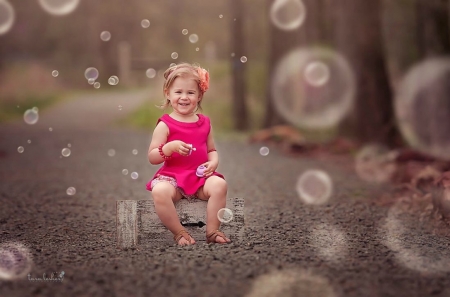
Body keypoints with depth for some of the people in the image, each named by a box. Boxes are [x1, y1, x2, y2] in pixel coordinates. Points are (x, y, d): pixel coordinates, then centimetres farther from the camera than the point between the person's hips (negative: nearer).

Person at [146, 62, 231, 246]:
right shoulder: (165, 125, -2)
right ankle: (179, 233, -18)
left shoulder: (204, 123, 12)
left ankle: (212, 231, -15)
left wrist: (213, 162, -4)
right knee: (159, 191, -36)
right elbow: (152, 158, -5)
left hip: (200, 177, 3)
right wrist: (171, 147, -22)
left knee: (219, 184, -29)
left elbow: (212, 150, 20)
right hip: (172, 177, -3)